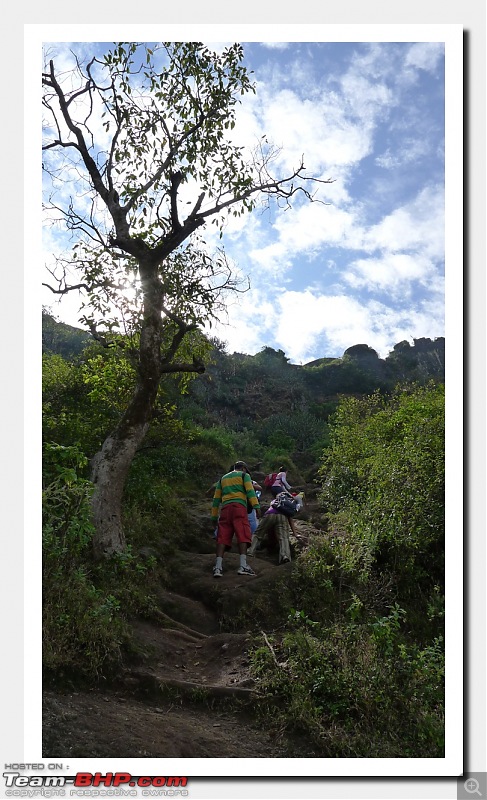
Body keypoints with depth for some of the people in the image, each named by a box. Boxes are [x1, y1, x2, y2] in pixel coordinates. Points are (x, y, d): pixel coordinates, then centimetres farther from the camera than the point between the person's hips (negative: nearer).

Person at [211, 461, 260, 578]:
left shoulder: (223, 478, 31)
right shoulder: (244, 475, 17)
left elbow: (216, 498, 24)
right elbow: (250, 490, -1)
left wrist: (214, 515, 23)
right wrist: (256, 506, -11)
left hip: (225, 508, 5)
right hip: (239, 506, -4)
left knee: (223, 537, -3)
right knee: (243, 536, -11)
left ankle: (218, 567, -14)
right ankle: (243, 566, -23)